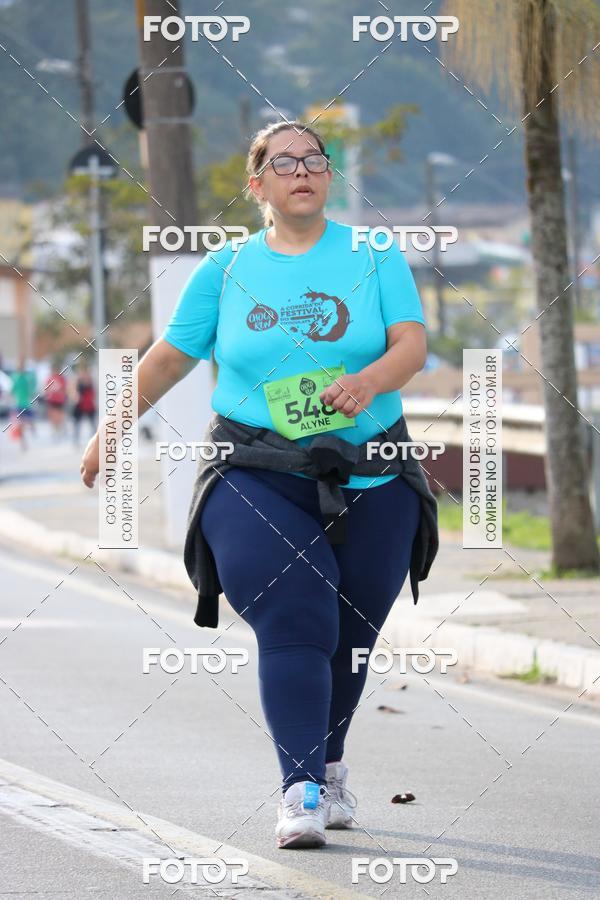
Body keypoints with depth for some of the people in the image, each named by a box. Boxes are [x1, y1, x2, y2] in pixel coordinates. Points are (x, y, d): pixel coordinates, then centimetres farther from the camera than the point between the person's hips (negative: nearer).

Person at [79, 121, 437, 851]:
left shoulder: (373, 256, 5)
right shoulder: (227, 269, 7)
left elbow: (412, 343, -7)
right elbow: (169, 356, 15)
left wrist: (369, 379, -28)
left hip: (369, 481, 1)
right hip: (258, 481, -1)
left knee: (350, 634, 7)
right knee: (293, 625, -16)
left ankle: (328, 766, 30)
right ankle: (300, 790, -22)